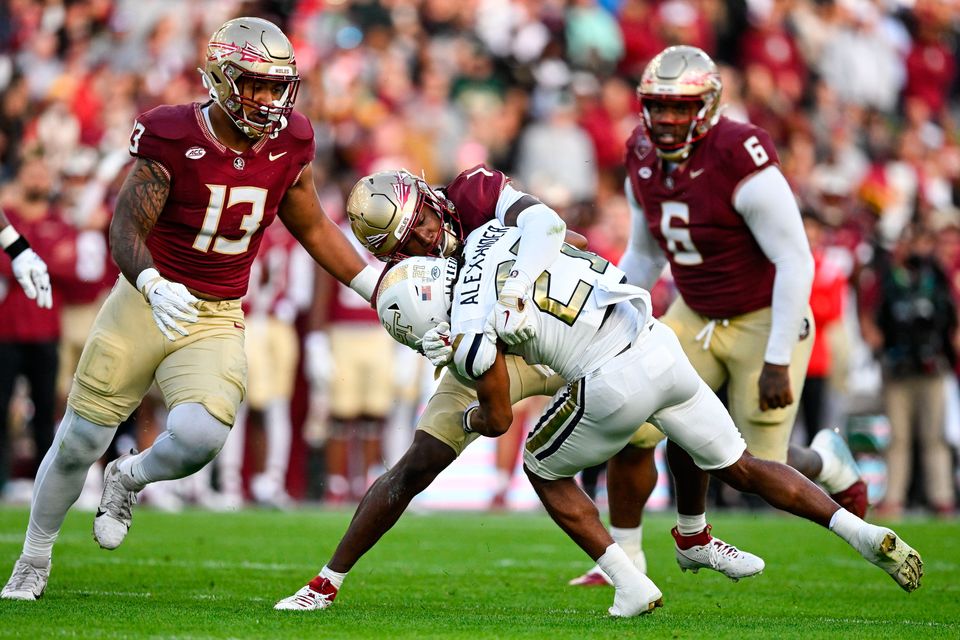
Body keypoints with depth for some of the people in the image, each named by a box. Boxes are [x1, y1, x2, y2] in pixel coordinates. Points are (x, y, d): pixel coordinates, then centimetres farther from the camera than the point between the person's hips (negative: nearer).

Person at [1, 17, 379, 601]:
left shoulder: (288, 145, -3)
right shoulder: (174, 139, -15)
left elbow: (313, 230, 12)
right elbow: (126, 229, -17)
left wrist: (384, 291, 10)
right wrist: (152, 285, -38)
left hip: (216, 322, 2)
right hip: (146, 304, -2)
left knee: (200, 435, -24)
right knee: (81, 441, 6)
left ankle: (128, 480, 12)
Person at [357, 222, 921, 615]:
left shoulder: (472, 337, -8)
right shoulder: (489, 237, 11)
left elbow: (498, 420, 7)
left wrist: (468, 418, 31)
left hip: (616, 385, -7)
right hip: (659, 344, 7)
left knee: (545, 470, 20)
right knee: (742, 469, 19)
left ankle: (632, 587, 12)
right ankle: (863, 532, 6)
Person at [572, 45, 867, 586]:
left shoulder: (742, 163, -27)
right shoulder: (645, 161, -4)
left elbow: (795, 262, -24)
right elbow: (644, 256, 13)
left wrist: (777, 361, -24)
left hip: (764, 322, -6)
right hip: (696, 317, 6)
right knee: (633, 431, -9)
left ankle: (828, 463, 33)